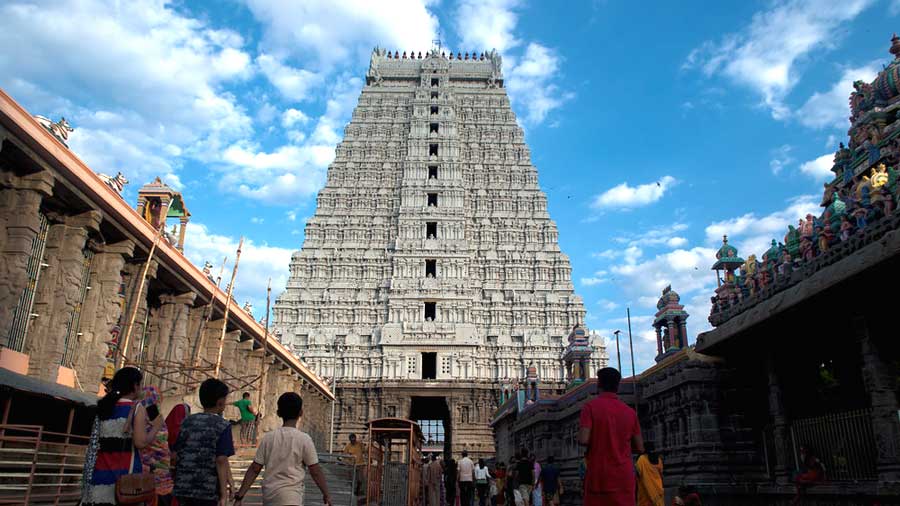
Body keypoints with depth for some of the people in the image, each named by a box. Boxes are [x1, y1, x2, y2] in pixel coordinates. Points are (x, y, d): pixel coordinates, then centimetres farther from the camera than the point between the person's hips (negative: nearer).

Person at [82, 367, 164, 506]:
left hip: (101, 472, 5)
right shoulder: (137, 409, -7)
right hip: (125, 472, -5)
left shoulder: (104, 407, 11)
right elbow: (141, 442, -15)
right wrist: (156, 427, 2)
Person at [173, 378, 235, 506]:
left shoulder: (187, 422, 7)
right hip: (208, 490, -5)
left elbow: (175, 454, 9)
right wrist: (224, 492, -10)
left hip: (183, 487, 5)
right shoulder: (222, 425, -8)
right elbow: (221, 460, -14)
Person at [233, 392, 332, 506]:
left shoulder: (268, 437, 3)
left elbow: (254, 469, 3)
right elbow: (315, 471, -4)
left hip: (269, 496, 5)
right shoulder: (304, 439, -8)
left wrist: (239, 496, 9)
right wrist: (326, 495, 7)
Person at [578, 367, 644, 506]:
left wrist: (596, 441, 6)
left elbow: (583, 440, -16)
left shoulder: (591, 406, -6)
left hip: (599, 477, -3)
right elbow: (640, 448, 8)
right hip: (624, 478, 3)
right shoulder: (630, 412, 6)